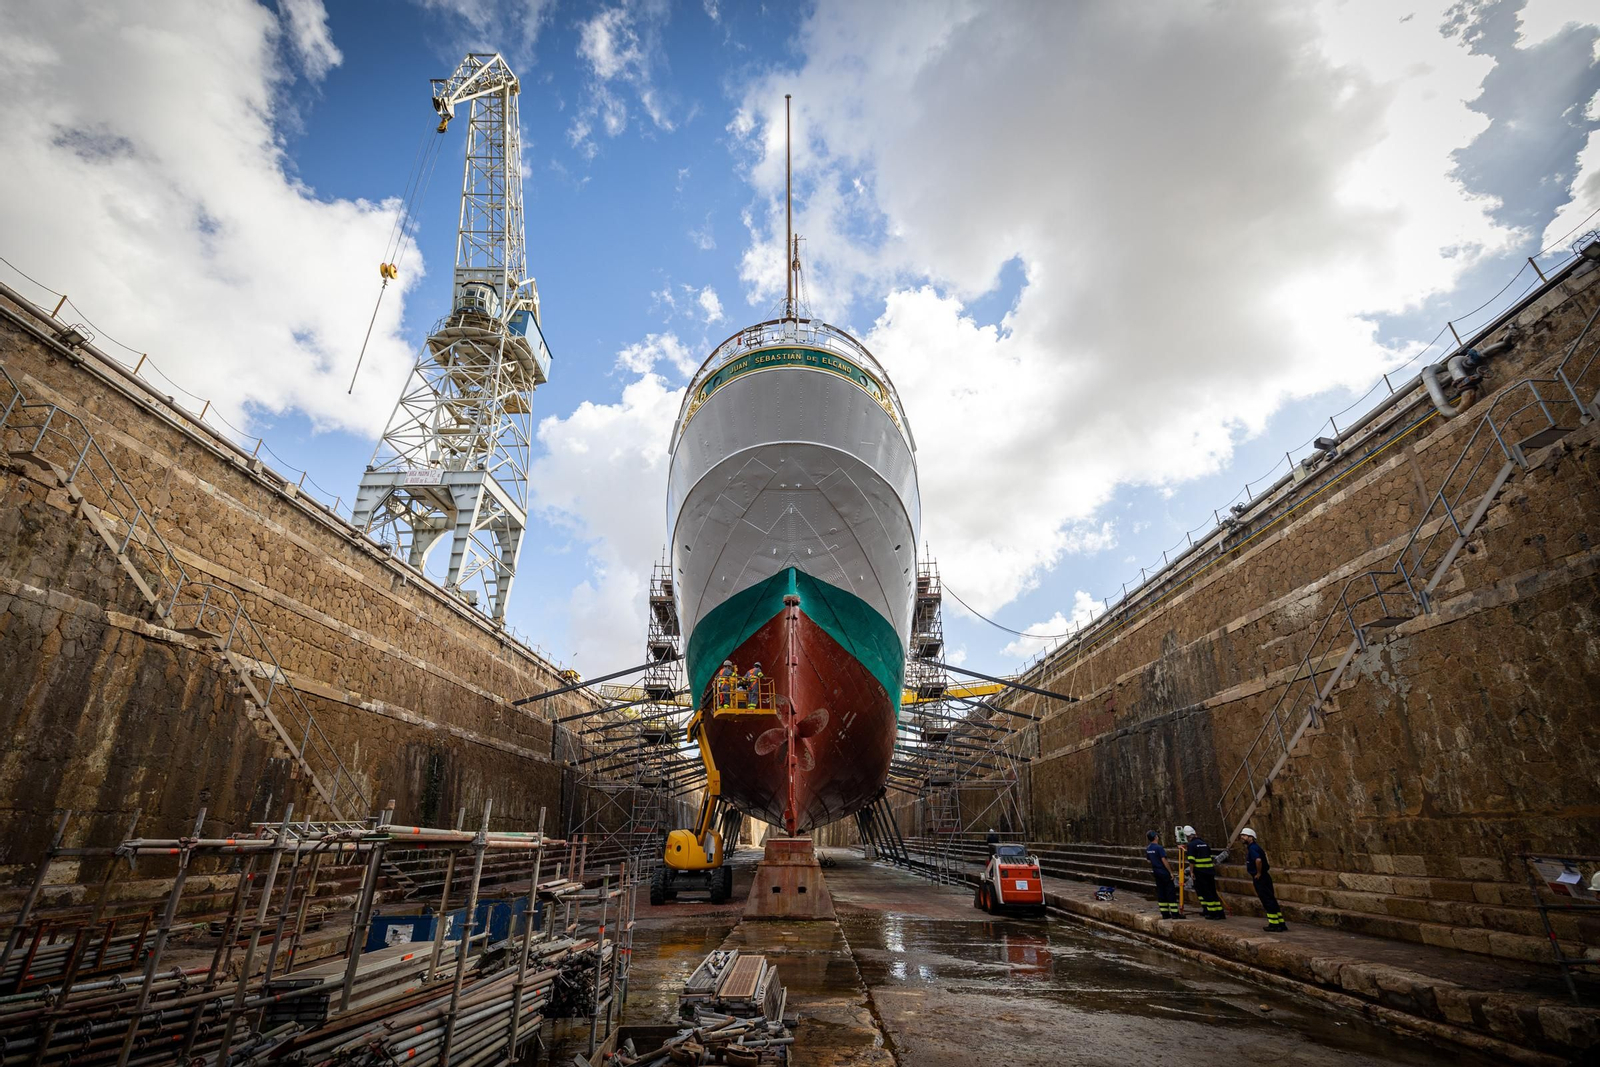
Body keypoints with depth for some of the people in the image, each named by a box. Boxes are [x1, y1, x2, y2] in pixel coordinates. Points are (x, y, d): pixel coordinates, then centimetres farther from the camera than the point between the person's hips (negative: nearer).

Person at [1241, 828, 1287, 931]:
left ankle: (1274, 925, 2)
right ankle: (1281, 923, 20)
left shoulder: (1253, 848, -18)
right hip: (1264, 878, 10)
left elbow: (1258, 860, -35)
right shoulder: (1252, 847, 13)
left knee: (1268, 901, -3)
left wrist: (1258, 873, -22)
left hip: (1260, 879, -10)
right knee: (1270, 901, 14)